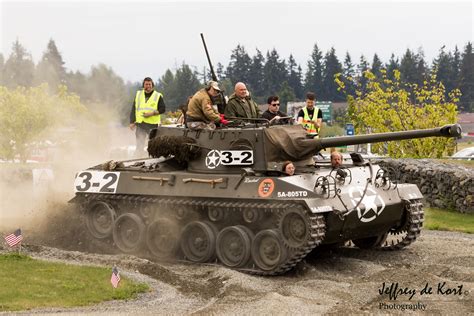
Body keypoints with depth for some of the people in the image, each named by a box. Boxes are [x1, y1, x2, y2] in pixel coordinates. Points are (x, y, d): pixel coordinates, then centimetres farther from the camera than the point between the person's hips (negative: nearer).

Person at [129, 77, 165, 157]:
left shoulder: (158, 96, 3)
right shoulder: (138, 94, 12)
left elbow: (163, 109, -1)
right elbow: (133, 109, 12)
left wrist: (152, 113, -14)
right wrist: (132, 122, 3)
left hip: (153, 124, -2)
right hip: (140, 123, 2)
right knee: (139, 146, 2)